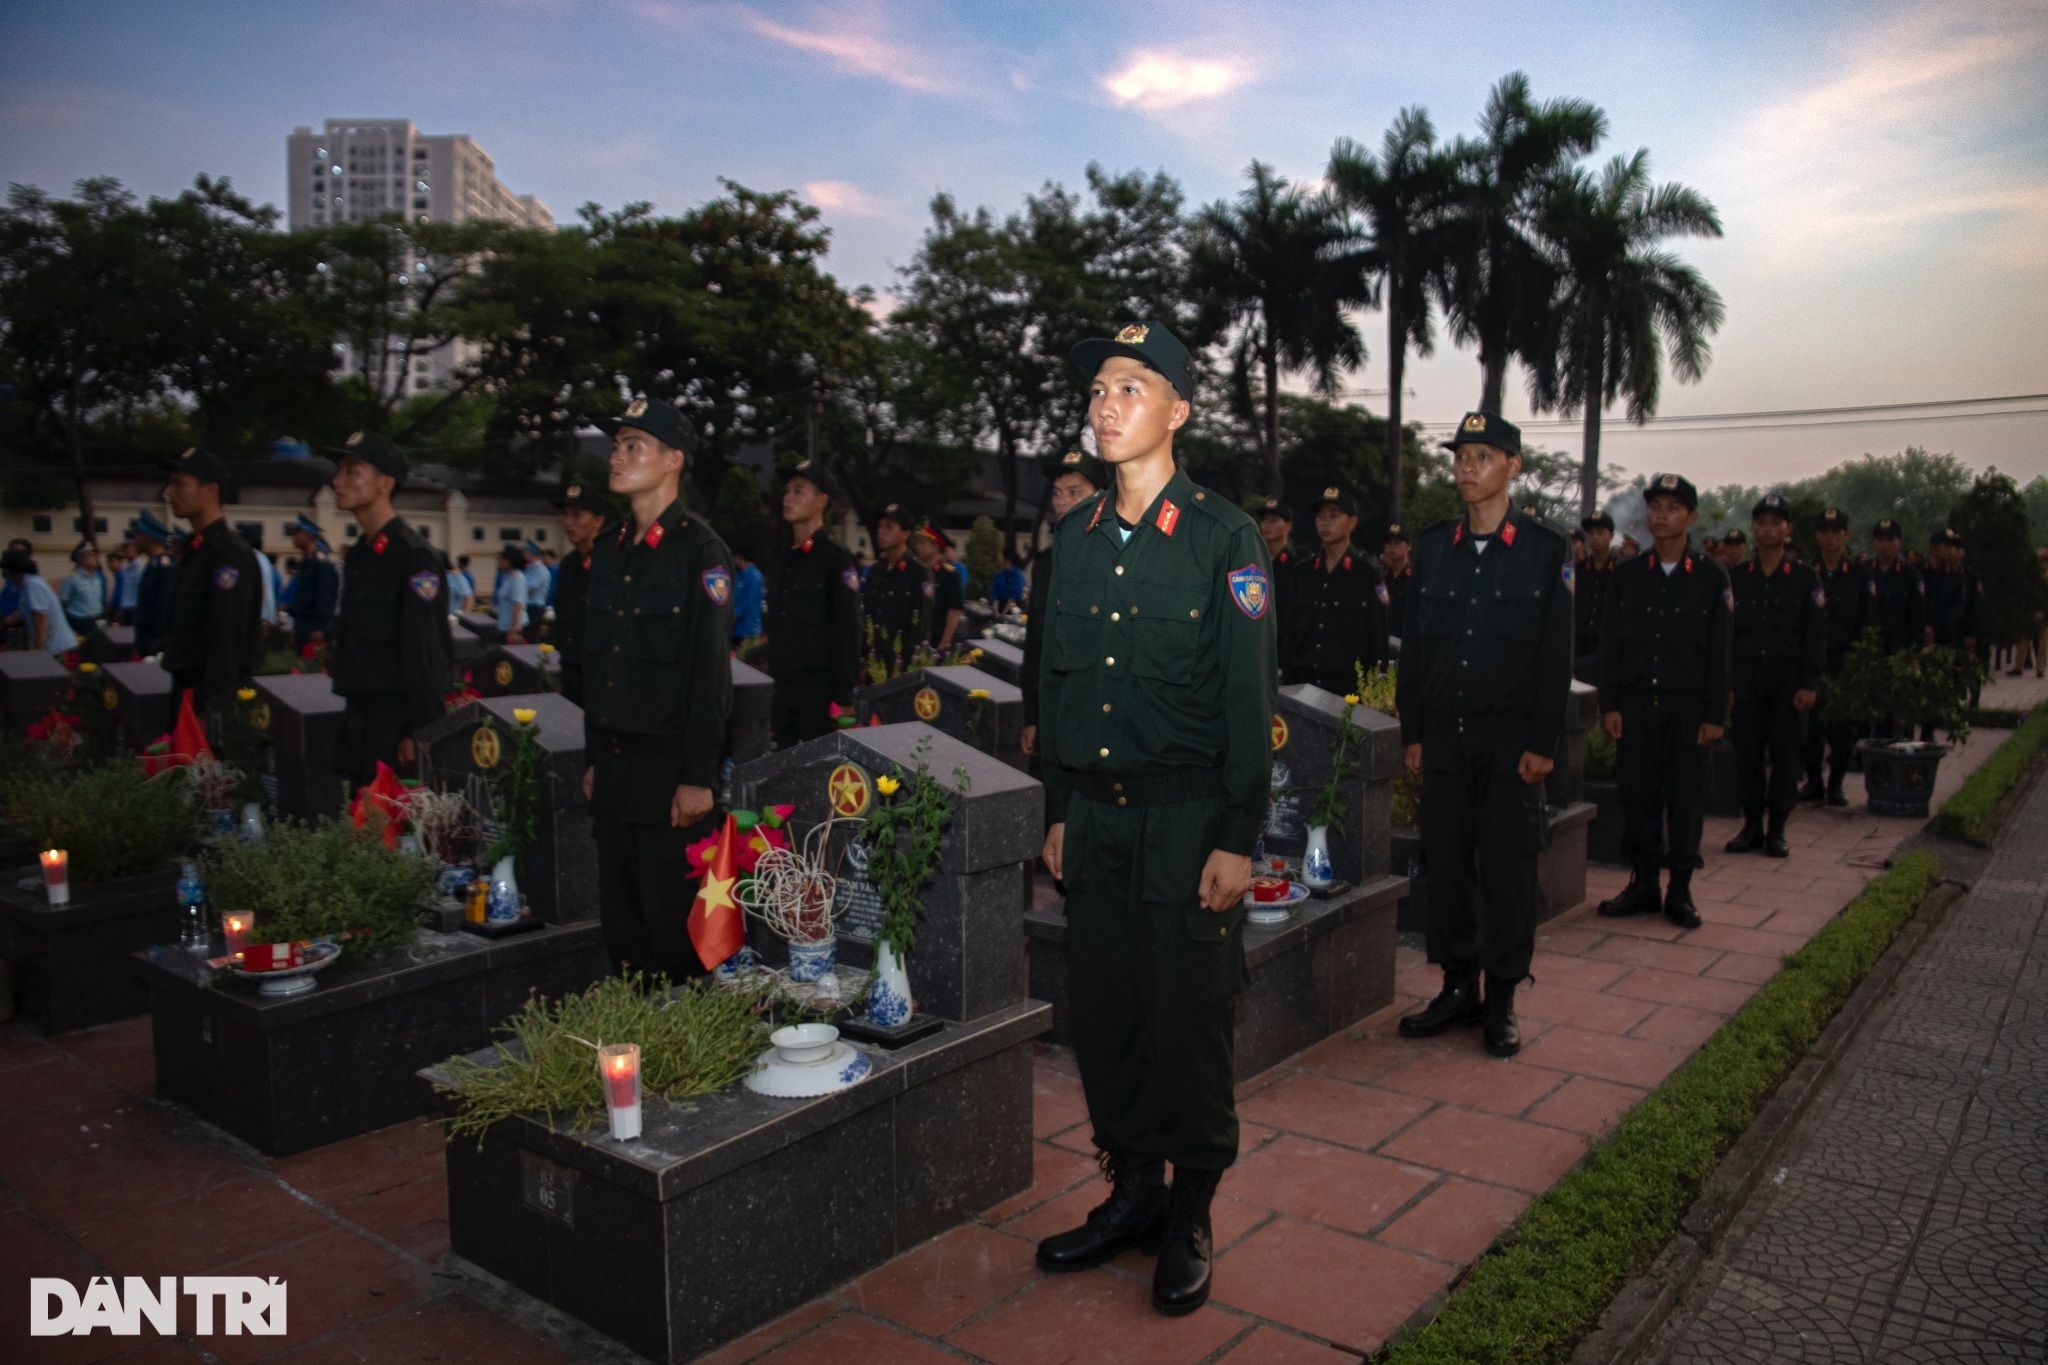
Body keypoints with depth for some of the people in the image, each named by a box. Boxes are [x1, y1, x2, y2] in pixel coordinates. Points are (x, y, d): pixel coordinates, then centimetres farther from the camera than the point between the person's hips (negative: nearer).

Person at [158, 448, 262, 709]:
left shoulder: (229, 553, -15)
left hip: (216, 695, -9)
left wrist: (211, 708, -23)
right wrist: (180, 691, 18)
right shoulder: (193, 549, 15)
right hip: (186, 687, 9)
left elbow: (227, 640, -21)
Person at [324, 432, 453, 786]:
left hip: (397, 718, -8)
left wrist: (420, 733, -20)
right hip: (359, 714, 8)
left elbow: (425, 651, -18)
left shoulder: (414, 555, -13)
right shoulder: (358, 553, 14)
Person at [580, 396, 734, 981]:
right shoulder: (609, 549, 13)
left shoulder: (699, 549, -10)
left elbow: (710, 670, -15)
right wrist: (594, 758, 15)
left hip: (671, 768, -7)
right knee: (619, 919, 15)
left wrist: (697, 778, -18)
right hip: (614, 765, 7)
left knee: (673, 926, 0)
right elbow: (595, 658, 17)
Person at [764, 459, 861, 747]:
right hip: (784, 685, 7)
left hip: (820, 688, -7)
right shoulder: (785, 558, 15)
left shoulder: (836, 557, -7)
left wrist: (843, 697, -17)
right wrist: (776, 685, 14)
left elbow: (847, 631, -12)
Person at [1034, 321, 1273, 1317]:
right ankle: (1132, 1193, 31)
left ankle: (1189, 1219, 23)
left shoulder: (1224, 537, -7)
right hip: (1094, 817, 5)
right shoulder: (1074, 536, 9)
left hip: (1187, 821, -5)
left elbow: (1249, 699, -8)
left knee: (1188, 1021, 4)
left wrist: (1236, 842, -12)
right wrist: (1057, 812, 12)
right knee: (1104, 1012, 12)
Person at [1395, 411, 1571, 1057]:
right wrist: (1413, 731, 5)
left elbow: (1556, 653, -3)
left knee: (1507, 867, 2)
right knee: (1445, 861, 5)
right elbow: (1414, 644, 10)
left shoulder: (1546, 547, -1)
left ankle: (1502, 1001, 14)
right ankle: (1458, 988, 19)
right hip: (1444, 735, 3)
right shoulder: (1433, 546, 9)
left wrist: (1543, 743, -9)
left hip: (1511, 737, -3)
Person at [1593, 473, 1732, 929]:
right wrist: (1609, 704, 0)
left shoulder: (1712, 576, 2)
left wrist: (1715, 715, -4)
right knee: (1638, 794, 3)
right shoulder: (1626, 574, 7)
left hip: (1689, 707, -1)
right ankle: (1642, 884, 15)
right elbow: (1610, 644, 7)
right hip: (1635, 703, 2)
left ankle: (1680, 891, 14)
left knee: (1686, 797, 3)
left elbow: (1721, 651, 1)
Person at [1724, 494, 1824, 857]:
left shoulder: (1805, 577, 5)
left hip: (1788, 677, -1)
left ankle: (1777, 829, 10)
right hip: (1747, 676, 1)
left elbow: (1815, 634, 2)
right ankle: (1752, 824, 12)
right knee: (1747, 752, 1)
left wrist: (1809, 684, -6)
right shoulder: (1737, 578, 9)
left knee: (1785, 752, 0)